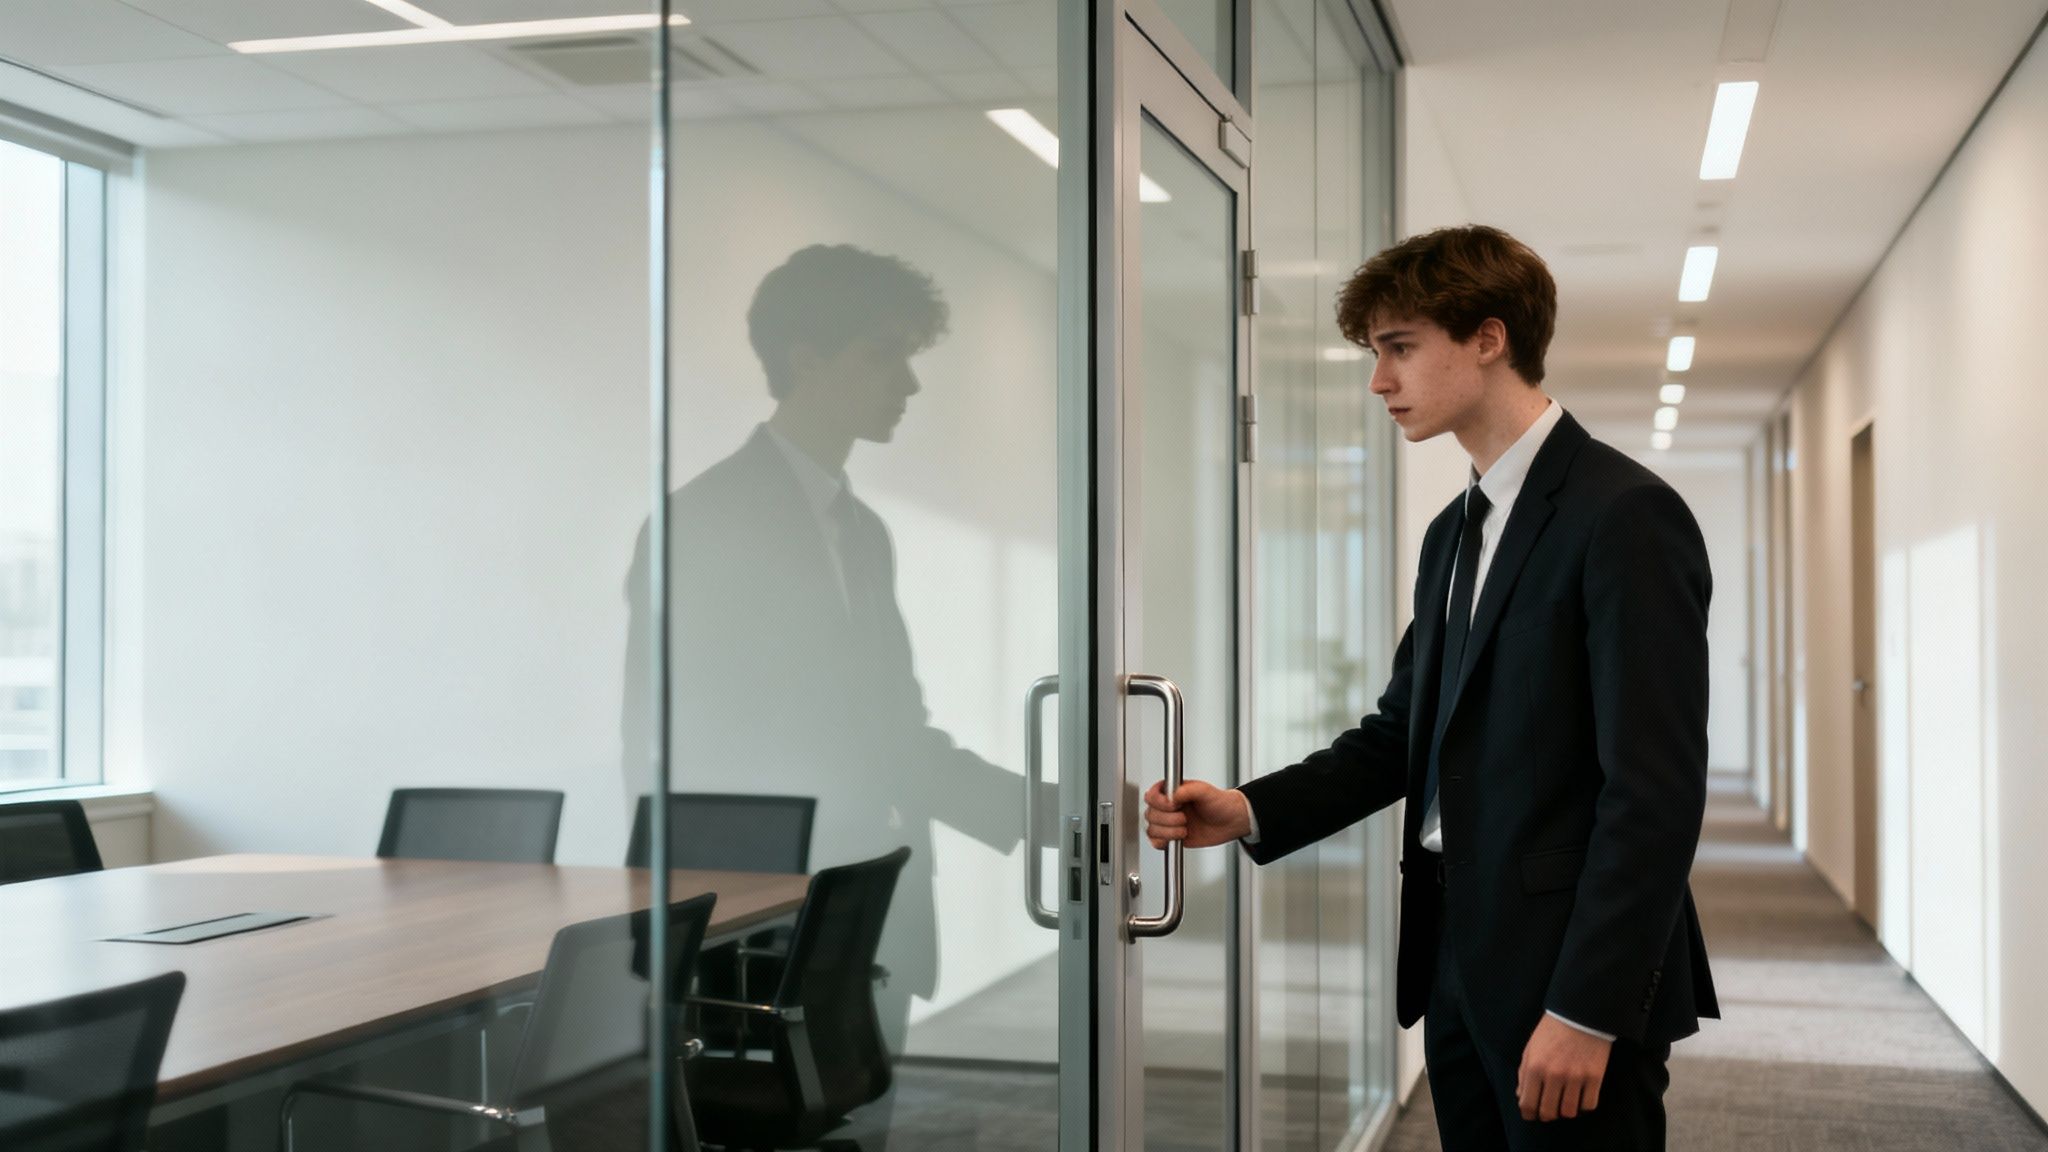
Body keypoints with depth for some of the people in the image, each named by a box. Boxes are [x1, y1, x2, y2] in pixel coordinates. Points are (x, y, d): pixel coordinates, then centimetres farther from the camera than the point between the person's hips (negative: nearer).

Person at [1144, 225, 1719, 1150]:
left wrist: (1587, 1012, -20)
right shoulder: (1454, 534, 15)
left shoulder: (1626, 515, -13)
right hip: (1459, 967, 8)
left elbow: (1656, 790, -18)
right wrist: (1251, 812, 1)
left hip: (1570, 975, -8)